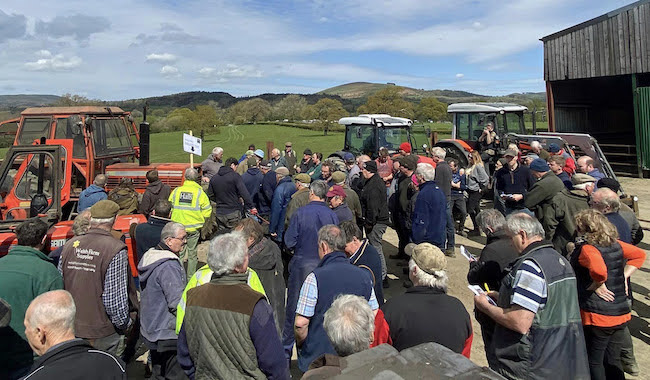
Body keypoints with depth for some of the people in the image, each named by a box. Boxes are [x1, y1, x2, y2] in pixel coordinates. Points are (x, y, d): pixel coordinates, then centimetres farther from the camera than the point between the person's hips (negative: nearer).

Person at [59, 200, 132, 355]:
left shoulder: (70, 245, -1)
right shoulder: (116, 250, -18)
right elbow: (115, 299, -18)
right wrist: (124, 324, -2)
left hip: (70, 329, 6)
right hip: (101, 334, -5)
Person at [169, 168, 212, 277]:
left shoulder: (176, 191, 3)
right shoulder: (200, 192, -5)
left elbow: (169, 208, 9)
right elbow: (207, 212, -5)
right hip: (194, 228, -2)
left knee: (179, 252, 10)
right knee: (192, 254, 11)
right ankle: (191, 277, 17)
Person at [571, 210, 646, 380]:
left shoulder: (586, 248, -19)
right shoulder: (616, 244, 4)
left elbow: (599, 269, -36)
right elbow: (639, 255, 18)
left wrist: (596, 285, -18)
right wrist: (624, 276, 11)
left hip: (596, 316, -7)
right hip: (621, 314, 7)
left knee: (594, 362, 10)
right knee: (613, 360, 20)